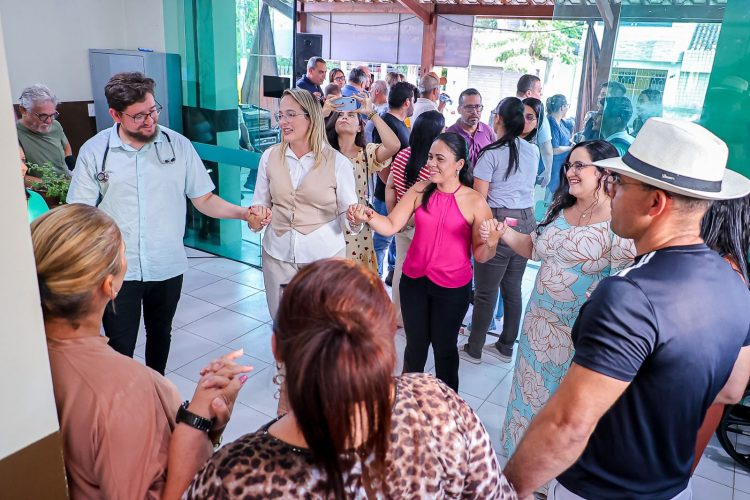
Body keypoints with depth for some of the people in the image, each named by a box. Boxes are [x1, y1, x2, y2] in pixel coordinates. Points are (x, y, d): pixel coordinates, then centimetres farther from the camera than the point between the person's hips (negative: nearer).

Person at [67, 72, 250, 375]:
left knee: (160, 336, 22)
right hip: (118, 270, -2)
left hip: (168, 267, 2)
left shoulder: (178, 145, -4)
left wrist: (243, 213, -17)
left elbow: (203, 198, -1)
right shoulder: (94, 152, -6)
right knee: (120, 348, 4)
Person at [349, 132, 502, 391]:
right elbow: (391, 226, -9)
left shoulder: (475, 202, -13)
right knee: (415, 344, 18)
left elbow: (481, 256, -8)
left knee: (444, 347, 16)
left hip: (453, 287, -2)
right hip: (414, 280, 3)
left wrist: (488, 242, -30)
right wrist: (369, 216, -27)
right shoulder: (419, 191, -5)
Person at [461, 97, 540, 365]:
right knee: (513, 288, 15)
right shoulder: (533, 151, 7)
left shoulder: (492, 153, -10)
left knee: (486, 292, 4)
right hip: (527, 222, 6)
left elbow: (479, 198, -12)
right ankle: (506, 347, 28)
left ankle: (473, 349, 18)